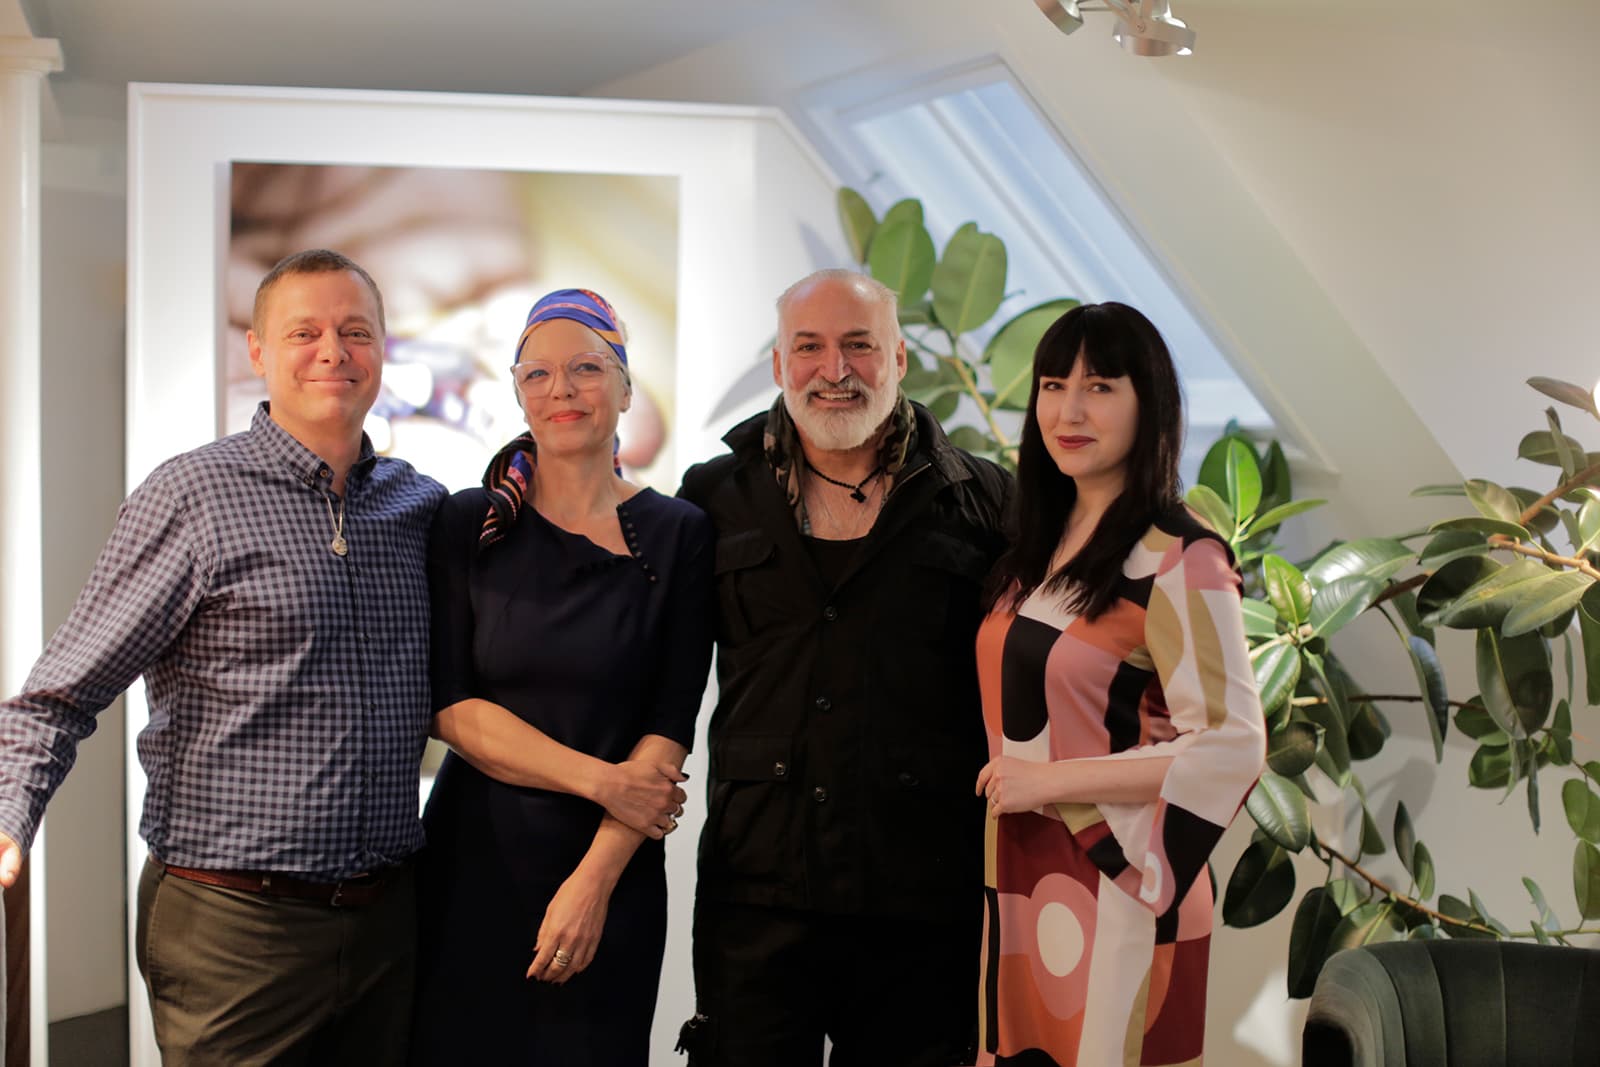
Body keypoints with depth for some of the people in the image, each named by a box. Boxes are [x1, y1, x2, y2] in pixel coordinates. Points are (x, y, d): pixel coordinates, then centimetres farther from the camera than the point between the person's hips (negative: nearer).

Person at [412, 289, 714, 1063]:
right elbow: (451, 707, -4)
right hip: (472, 858, 1)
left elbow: (670, 729, -4)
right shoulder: (470, 525, 2)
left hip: (611, 870, 0)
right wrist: (599, 780, -13)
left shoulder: (677, 536, -1)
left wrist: (594, 880, -13)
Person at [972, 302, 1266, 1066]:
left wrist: (1051, 781, -16)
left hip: (1117, 890, -7)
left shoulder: (1176, 562, -12)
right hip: (1021, 887, 7)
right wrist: (1005, 781, 5)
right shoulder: (1039, 551, 11)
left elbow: (1233, 747, -19)